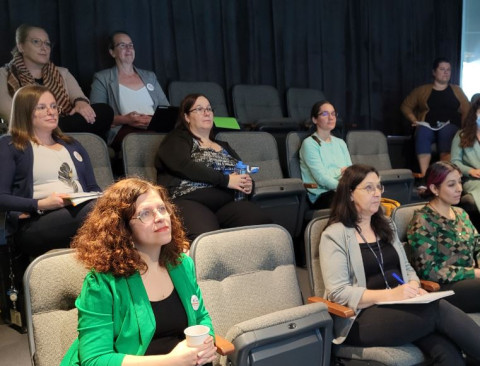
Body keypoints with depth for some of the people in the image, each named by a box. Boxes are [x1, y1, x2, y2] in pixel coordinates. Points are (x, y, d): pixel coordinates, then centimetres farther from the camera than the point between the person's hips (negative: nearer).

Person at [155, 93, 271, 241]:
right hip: (189, 201, -5)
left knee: (263, 223, -29)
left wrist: (248, 184, -1)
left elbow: (244, 173, 25)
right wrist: (225, 180, -10)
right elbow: (184, 166, -6)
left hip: (227, 203, 5)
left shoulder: (224, 146, 31)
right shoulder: (176, 140, 13)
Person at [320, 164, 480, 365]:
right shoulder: (334, 235, -6)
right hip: (362, 319, -6)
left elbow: (406, 267, 20)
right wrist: (389, 295, -22)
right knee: (438, 309, -27)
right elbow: (338, 292, -13)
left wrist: (414, 287, -4)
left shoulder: (385, 226, 17)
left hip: (400, 308, 6)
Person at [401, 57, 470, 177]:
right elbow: (406, 106, 19)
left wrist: (464, 127, -3)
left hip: (450, 125, 0)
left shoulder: (456, 90, 21)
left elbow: (467, 111, 15)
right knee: (422, 133, -38)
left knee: (446, 131, -39)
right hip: (428, 126, 0)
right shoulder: (422, 90, 19)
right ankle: (424, 175, -49)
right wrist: (414, 120, 3)